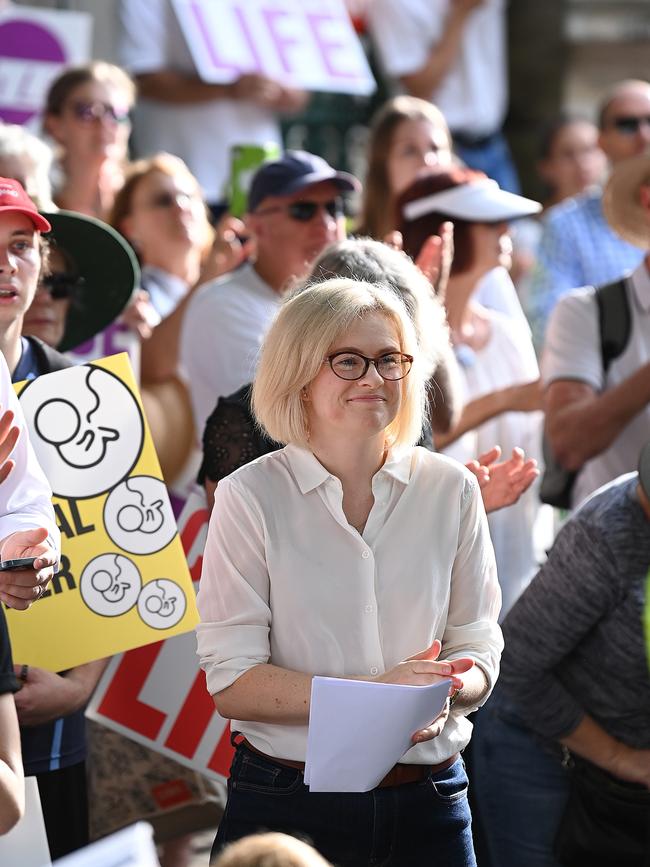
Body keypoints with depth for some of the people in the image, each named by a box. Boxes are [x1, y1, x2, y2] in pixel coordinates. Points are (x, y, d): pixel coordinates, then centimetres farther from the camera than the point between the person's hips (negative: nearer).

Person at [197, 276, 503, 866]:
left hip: (428, 803, 3)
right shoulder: (249, 496, -7)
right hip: (287, 806, -3)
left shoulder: (451, 490, 2)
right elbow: (231, 682, -11)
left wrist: (444, 692, -18)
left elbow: (477, 648, 5)